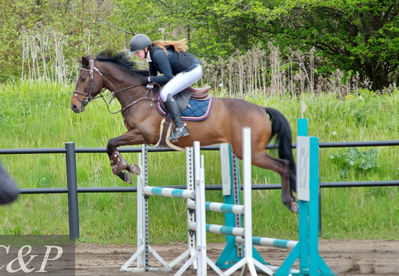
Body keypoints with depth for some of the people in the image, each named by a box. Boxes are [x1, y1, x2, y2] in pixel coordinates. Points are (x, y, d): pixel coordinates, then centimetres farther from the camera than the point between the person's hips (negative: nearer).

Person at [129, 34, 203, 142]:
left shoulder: (158, 54, -24)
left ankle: (180, 127, -23)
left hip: (193, 71, -11)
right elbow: (153, 75, 16)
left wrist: (150, 79, -20)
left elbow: (168, 77, -24)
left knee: (165, 93, -22)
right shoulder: (151, 54, 5)